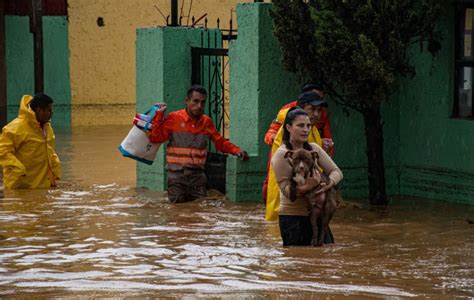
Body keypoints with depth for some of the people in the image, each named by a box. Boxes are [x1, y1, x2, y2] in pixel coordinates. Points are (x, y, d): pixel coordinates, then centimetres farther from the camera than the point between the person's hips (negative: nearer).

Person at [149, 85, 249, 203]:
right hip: (177, 175, -3)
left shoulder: (206, 122, 9)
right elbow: (155, 138, -6)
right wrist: (159, 115, -9)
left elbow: (221, 142, 15)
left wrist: (236, 151, 0)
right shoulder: (174, 118, -2)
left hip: (197, 175, 3)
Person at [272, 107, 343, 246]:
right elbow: (286, 190, -15)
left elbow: (336, 171, 4)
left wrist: (329, 184, -19)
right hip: (292, 217, -6)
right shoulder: (281, 155, -10)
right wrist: (308, 187, -34)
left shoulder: (313, 149, 7)